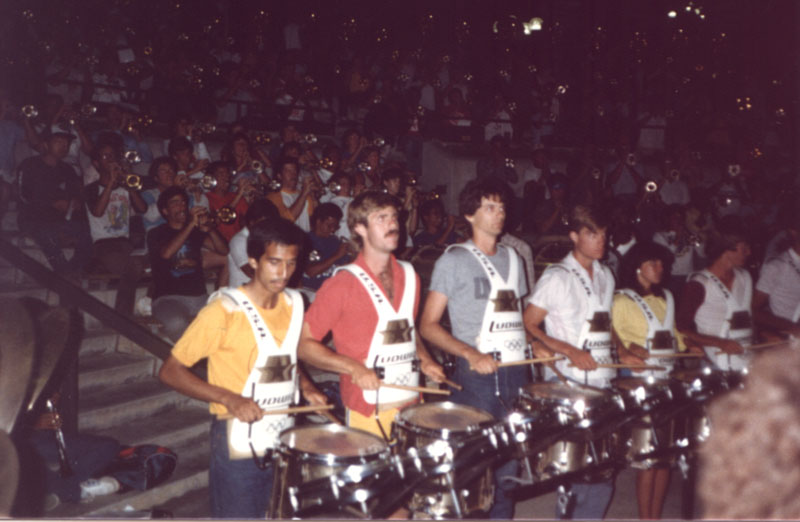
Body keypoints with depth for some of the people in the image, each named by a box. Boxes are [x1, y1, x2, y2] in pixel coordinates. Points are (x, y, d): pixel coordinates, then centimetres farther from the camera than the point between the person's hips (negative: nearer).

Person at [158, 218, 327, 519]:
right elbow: (170, 371, -13)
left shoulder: (294, 303, 4)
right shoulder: (224, 310, -16)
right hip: (238, 449, -6)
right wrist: (229, 398, -24)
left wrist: (305, 386, 1)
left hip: (285, 442, 6)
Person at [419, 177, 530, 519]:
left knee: (508, 467, 10)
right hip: (476, 376, -5)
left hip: (516, 372, 5)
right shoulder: (454, 260, -2)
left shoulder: (512, 258, 15)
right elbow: (428, 325, -7)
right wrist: (472, 354, -19)